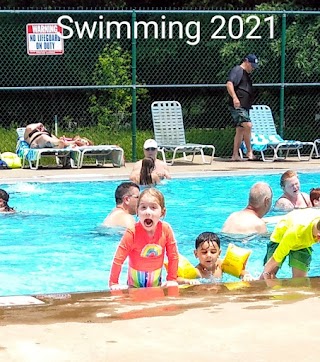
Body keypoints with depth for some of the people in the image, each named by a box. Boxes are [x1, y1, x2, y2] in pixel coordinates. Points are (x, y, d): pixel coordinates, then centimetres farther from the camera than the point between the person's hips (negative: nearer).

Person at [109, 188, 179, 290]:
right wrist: (113, 283, -17)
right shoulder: (132, 232, -23)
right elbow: (118, 259, -18)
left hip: (156, 282, 2)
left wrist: (172, 280, -4)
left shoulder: (166, 229, -17)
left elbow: (173, 256, -5)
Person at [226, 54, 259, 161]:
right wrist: (234, 98, -33)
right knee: (248, 125, -20)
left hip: (244, 107, 10)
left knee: (240, 130, 9)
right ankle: (249, 151, -14)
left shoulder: (246, 74, 23)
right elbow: (229, 84, -22)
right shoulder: (237, 70, -7)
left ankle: (235, 155, 11)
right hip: (237, 106, -10)